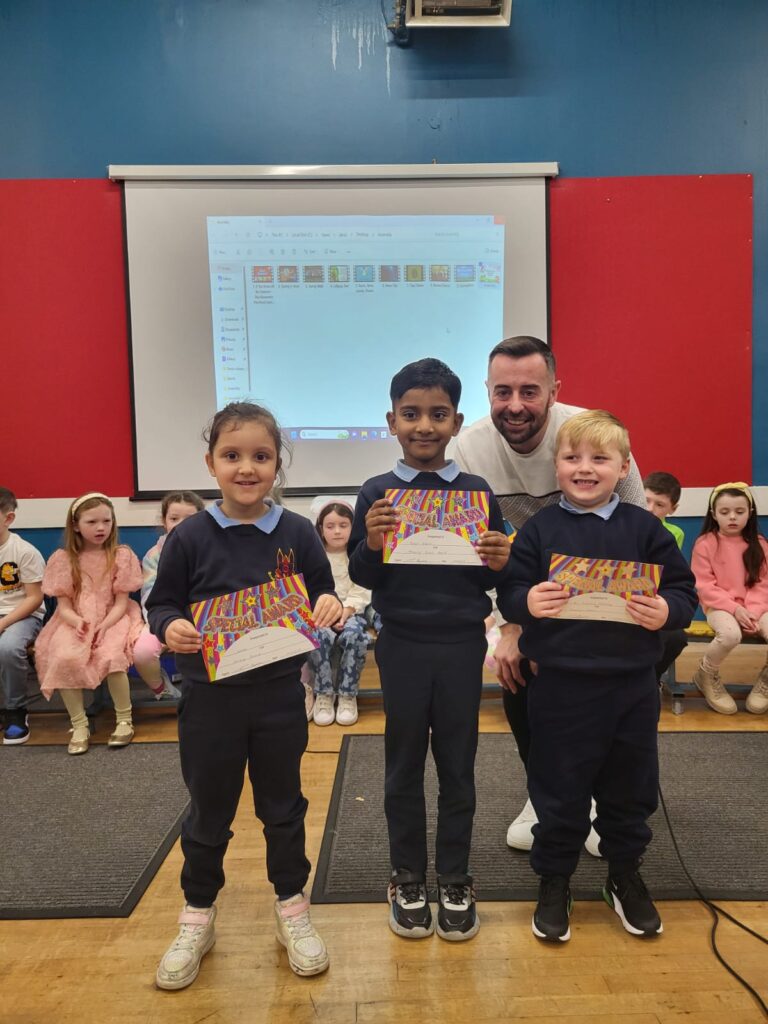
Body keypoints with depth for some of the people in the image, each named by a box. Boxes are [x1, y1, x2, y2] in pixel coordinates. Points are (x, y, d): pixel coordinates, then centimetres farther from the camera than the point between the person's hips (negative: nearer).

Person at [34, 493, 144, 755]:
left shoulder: (121, 555, 0)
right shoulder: (63, 559, 2)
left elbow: (121, 602, -2)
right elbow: (63, 605, 1)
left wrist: (104, 625, -19)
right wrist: (76, 621, -21)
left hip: (113, 619, -1)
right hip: (74, 622, 1)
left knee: (110, 656, -31)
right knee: (64, 658, -29)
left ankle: (124, 720, -9)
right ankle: (79, 724, -12)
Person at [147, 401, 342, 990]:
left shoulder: (298, 534, -5)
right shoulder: (190, 537, -8)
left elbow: (323, 594, 4)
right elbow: (162, 604, -1)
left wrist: (328, 604, -18)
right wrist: (169, 627, -22)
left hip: (279, 696, 1)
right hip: (210, 697, 0)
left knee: (283, 807, 17)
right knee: (208, 813, 16)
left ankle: (292, 909, 37)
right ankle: (198, 919, 38)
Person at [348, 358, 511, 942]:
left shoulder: (478, 492, -1)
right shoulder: (377, 494, -4)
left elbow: (498, 580, 4)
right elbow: (361, 578, -4)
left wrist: (500, 563, -17)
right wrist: (371, 545, -23)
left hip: (462, 646, 1)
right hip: (402, 647, 0)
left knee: (458, 766, 14)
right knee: (404, 765, 13)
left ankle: (455, 880, 32)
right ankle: (408, 878, 32)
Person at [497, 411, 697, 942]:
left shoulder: (645, 528, 0)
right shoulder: (539, 530, -2)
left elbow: (684, 588, 0)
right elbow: (508, 592, -4)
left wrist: (667, 610, -20)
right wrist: (527, 603, -25)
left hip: (632, 684, 2)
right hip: (560, 686, -1)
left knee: (630, 788, 18)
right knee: (559, 789, 11)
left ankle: (625, 874, 42)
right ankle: (554, 880, 33)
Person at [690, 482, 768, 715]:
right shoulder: (705, 544, -4)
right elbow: (704, 586, -8)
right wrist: (734, 609, -17)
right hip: (720, 606, -4)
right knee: (730, 634, -37)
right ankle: (706, 675, -4)